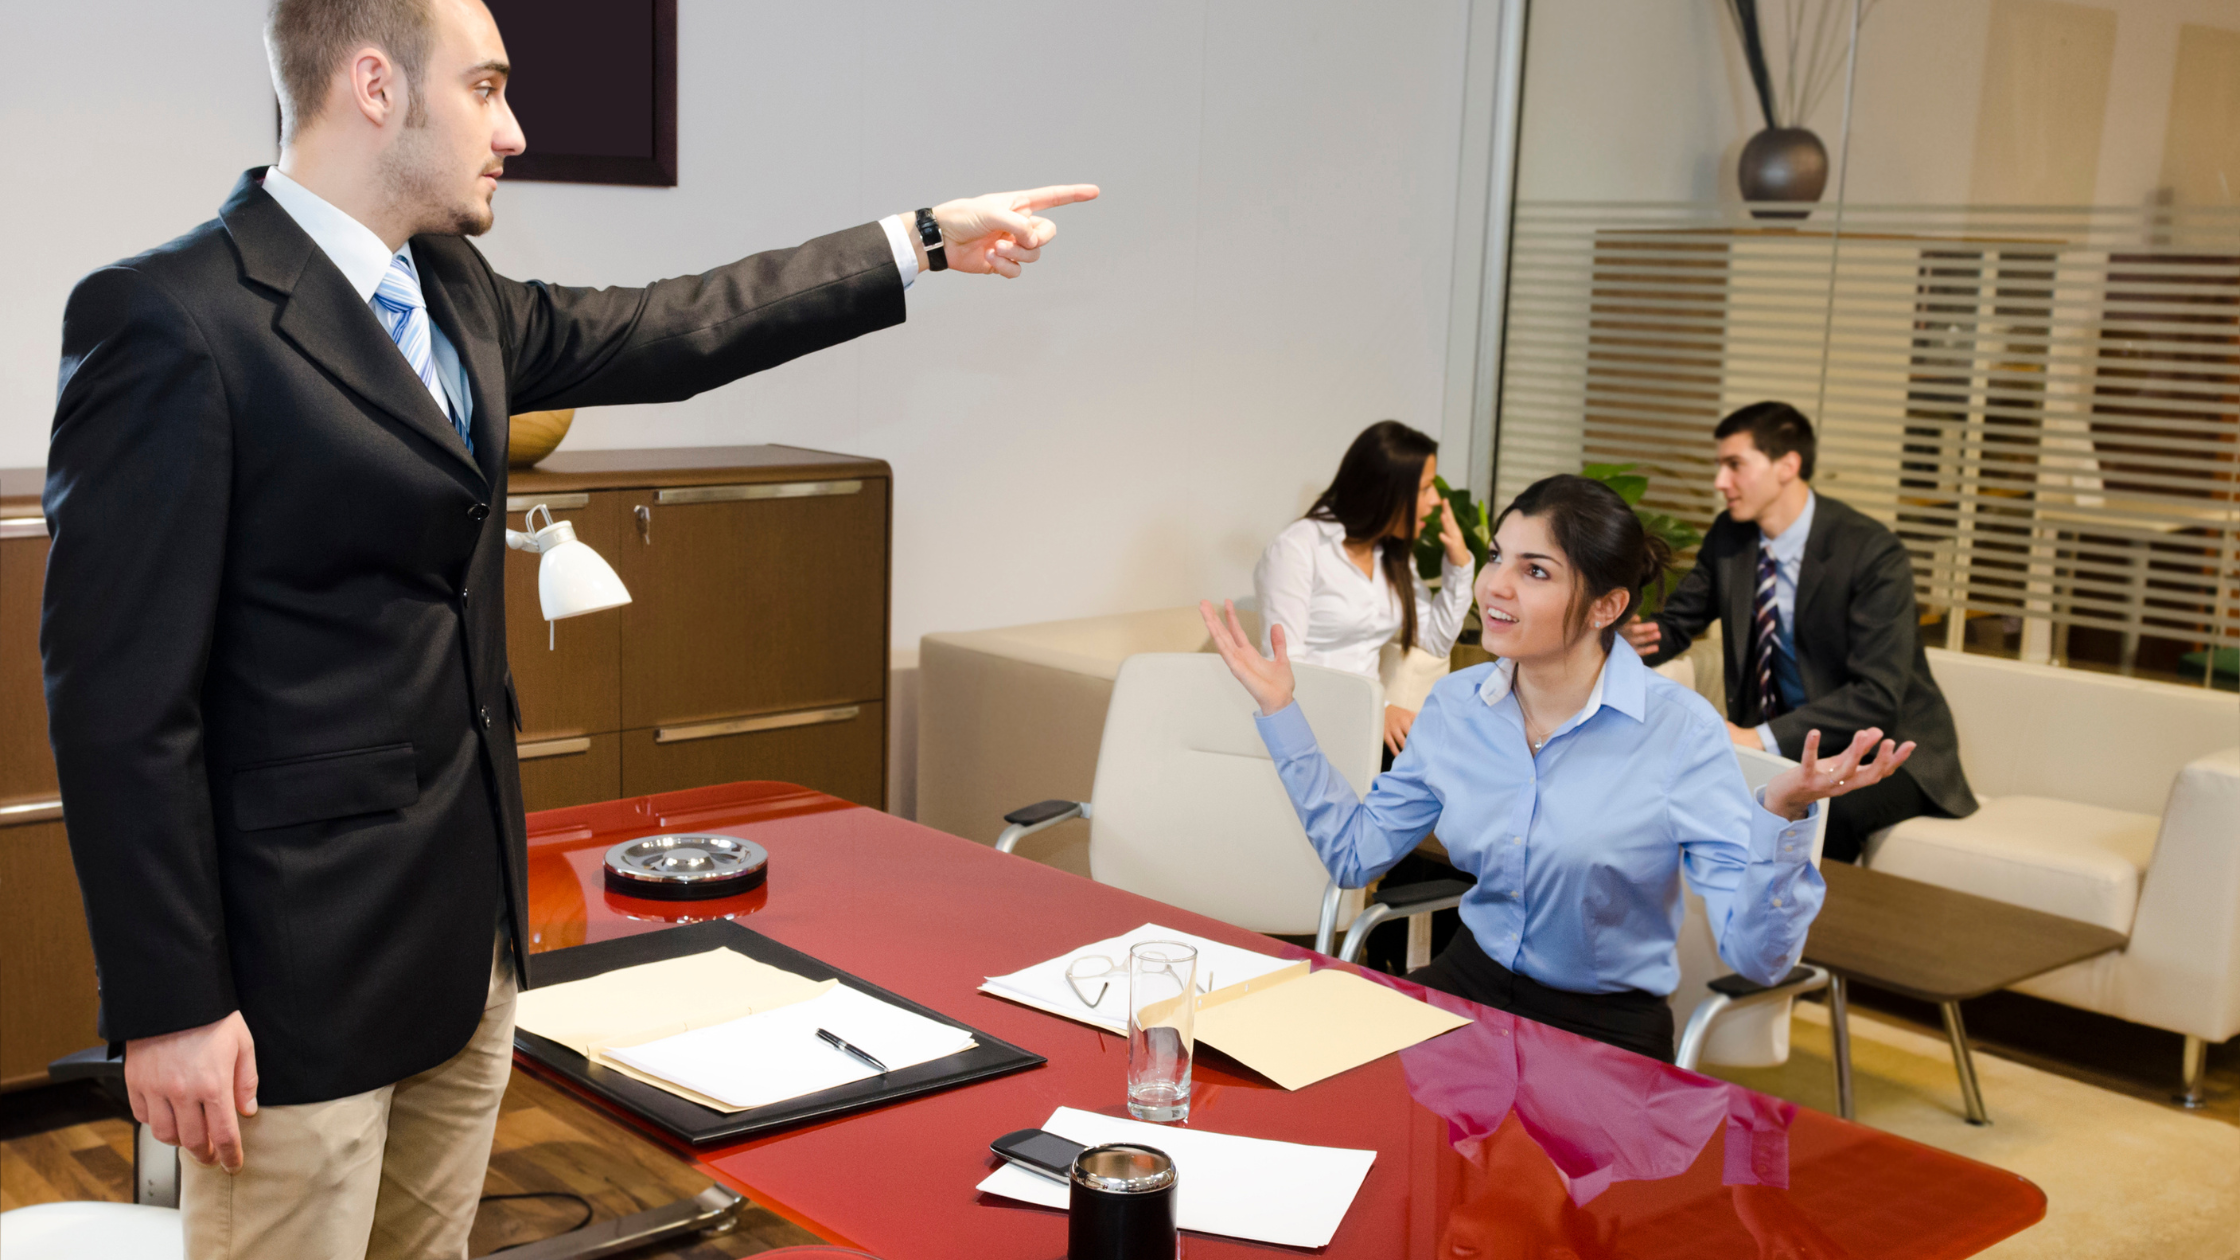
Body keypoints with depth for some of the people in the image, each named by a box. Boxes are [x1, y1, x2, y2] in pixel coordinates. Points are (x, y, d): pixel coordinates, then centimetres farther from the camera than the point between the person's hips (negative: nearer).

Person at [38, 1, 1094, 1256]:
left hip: (467, 929, 8)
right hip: (300, 972, -8)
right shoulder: (170, 319, -16)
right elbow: (122, 696, -17)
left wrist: (925, 240, 22)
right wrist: (171, 1008, -17)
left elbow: (669, 333, 19)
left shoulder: (454, 295, 8)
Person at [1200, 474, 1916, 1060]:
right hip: (1472, 983, 5)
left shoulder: (1679, 731, -15)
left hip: (1607, 1026, -5)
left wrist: (1782, 813, -37)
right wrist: (1278, 709, 6)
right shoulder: (1456, 706, 1)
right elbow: (1353, 852, 9)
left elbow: (1756, 955, -19)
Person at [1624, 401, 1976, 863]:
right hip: (1791, 739, 6)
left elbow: (1877, 696, -26)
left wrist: (1763, 738, -35)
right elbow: (1676, 623, 11)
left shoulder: (1874, 552, -20)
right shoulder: (1729, 537, 0)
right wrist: (1636, 639, -15)